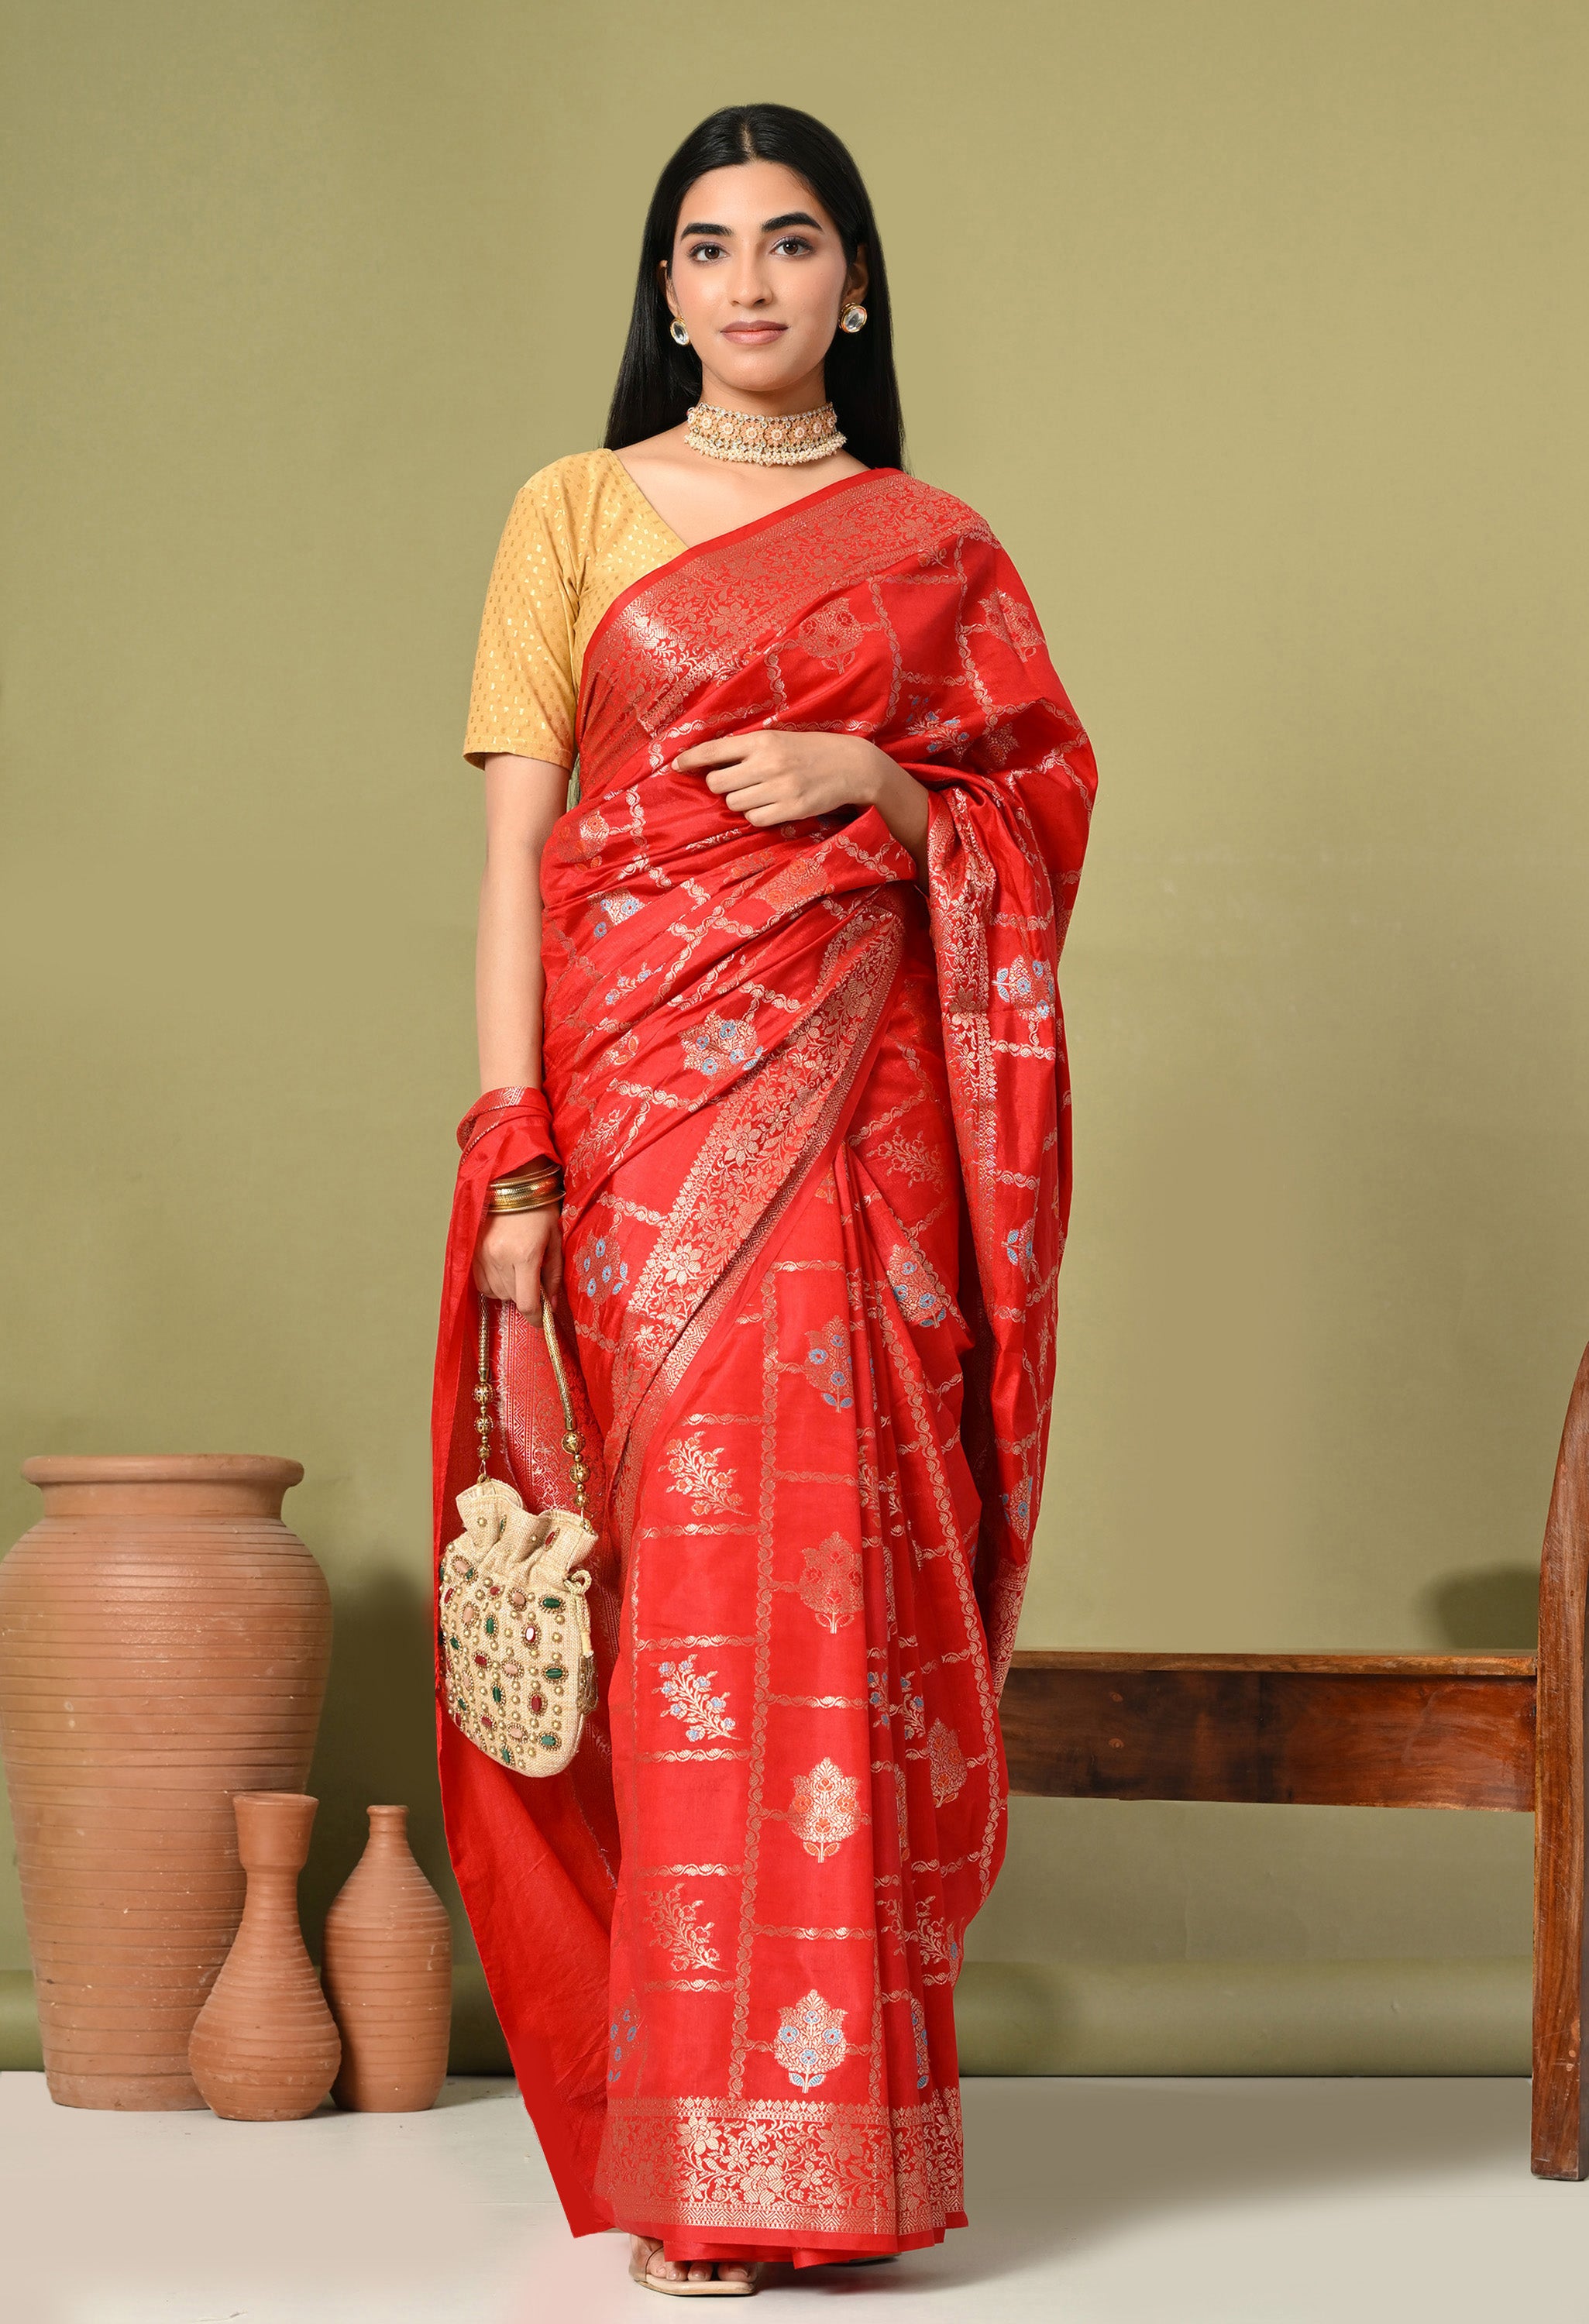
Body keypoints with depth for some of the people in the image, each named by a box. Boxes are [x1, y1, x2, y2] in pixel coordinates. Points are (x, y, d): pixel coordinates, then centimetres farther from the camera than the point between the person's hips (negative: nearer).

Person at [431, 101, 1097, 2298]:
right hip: (642, 1085, -1)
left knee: (840, 1576, -5)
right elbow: (514, 843, 1)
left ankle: (831, 2126, 3)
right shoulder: (579, 512, 7)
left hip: (858, 1105, 1)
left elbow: (1039, 828, 14)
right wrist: (508, 1155, -8)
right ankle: (694, 2153, -1)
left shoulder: (935, 548, 12)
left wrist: (868, 782, -6)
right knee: (683, 1579, -6)